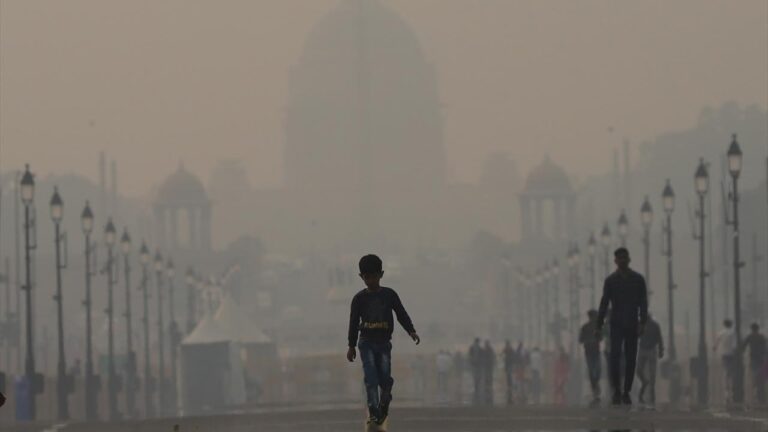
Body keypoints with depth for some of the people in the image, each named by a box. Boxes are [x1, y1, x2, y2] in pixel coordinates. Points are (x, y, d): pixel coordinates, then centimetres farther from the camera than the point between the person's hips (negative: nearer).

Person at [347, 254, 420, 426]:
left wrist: (411, 331, -10)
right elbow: (354, 323, 7)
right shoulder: (359, 298, 3)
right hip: (366, 342, 0)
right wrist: (351, 346, 7)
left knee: (385, 377, -8)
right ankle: (373, 412, -13)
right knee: (371, 377, -13)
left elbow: (402, 315, 4)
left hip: (384, 342, 0)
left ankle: (384, 403, 21)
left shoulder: (389, 295, 4)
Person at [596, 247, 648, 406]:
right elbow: (604, 303, 5)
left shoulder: (638, 279, 5)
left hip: (632, 325, 1)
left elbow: (643, 303, 1)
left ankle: (626, 392, 8)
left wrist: (642, 323, -11)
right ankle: (617, 391, -10)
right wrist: (599, 325, -1)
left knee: (630, 359, 1)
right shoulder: (610, 280, 5)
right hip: (616, 325, -1)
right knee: (615, 355, -14)